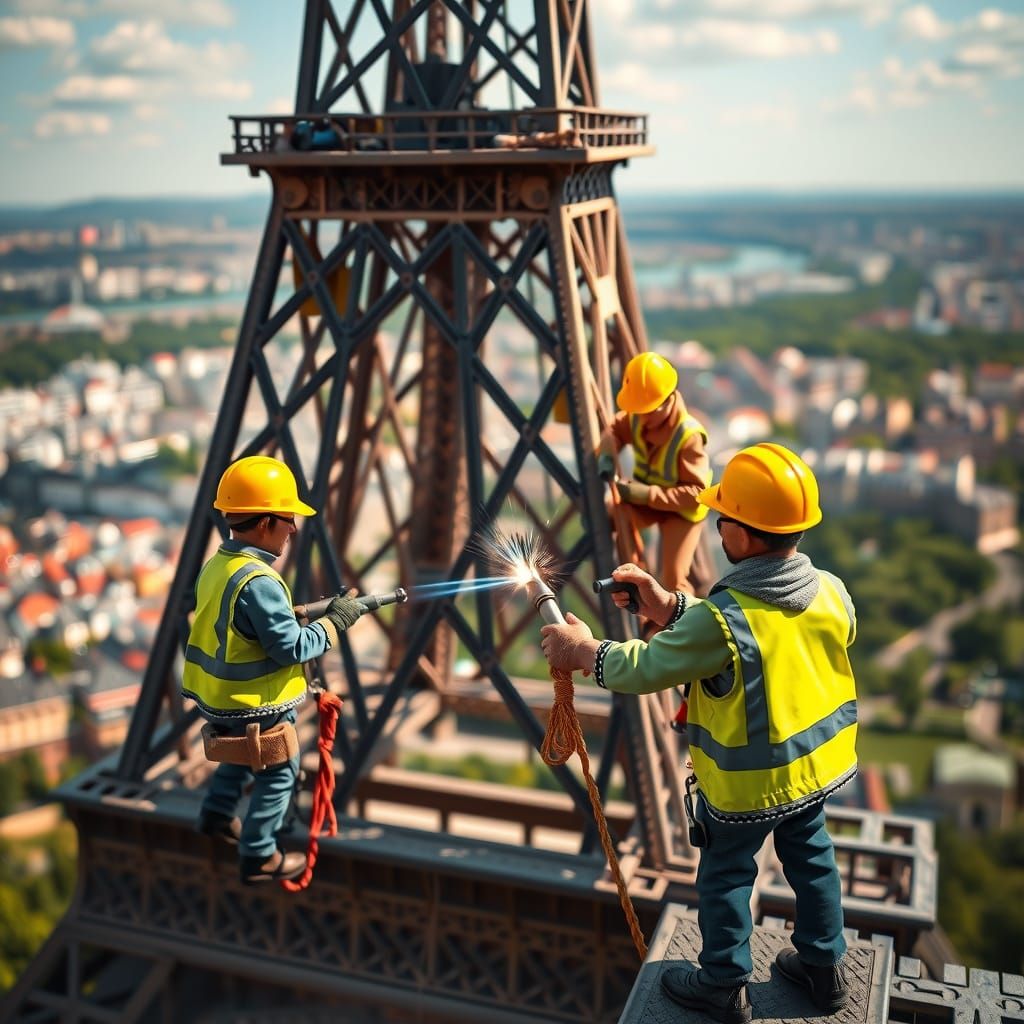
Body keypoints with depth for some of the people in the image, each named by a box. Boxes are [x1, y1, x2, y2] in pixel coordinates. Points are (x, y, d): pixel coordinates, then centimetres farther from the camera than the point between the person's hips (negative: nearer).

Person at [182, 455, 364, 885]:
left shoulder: (217, 565, -1)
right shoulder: (258, 581, -30)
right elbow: (290, 648, -27)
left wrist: (294, 616, 4)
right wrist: (334, 620, -15)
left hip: (219, 697, 9)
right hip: (254, 706, -9)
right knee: (279, 773, 11)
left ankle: (216, 815, 44)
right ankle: (258, 857, 22)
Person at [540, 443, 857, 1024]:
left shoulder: (720, 622, -34)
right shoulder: (831, 593, -13)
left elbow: (647, 669, -23)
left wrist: (585, 651, -6)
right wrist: (673, 609, -2)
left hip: (748, 784, -6)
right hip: (818, 762, 6)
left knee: (726, 876, 18)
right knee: (811, 858, 27)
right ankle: (826, 967, 46)